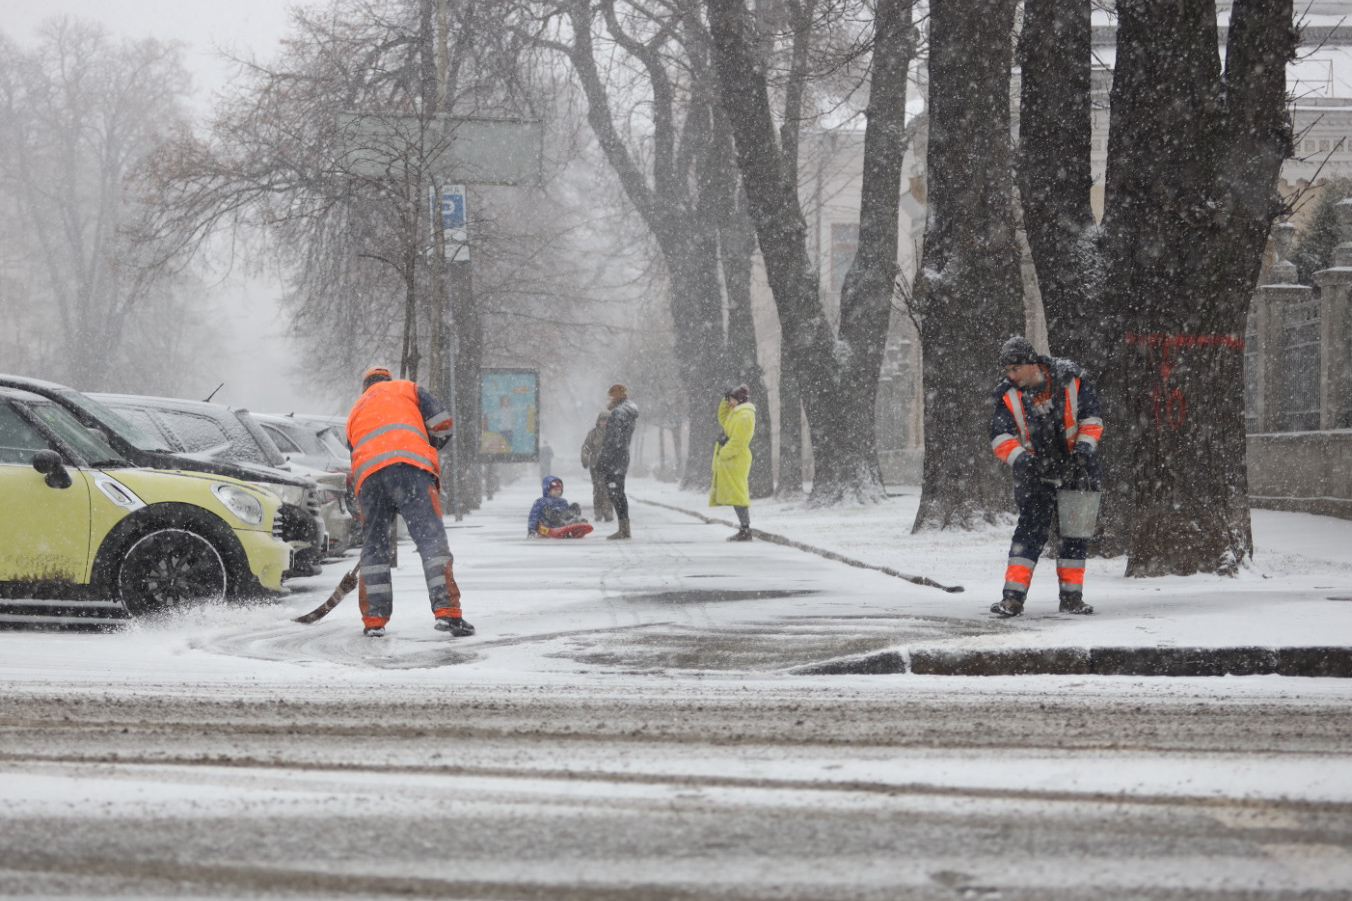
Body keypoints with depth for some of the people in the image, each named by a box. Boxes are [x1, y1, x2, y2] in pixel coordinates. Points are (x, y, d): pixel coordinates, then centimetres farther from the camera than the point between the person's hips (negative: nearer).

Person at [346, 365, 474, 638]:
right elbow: (442, 423, 14)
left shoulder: (355, 413, 38)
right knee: (430, 537, -8)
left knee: (374, 544, 14)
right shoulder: (407, 388, 26)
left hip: (368, 476, 4)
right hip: (409, 466, -3)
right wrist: (429, 450, 31)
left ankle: (374, 620, 9)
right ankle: (447, 612, -20)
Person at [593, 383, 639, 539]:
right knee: (619, 493, 15)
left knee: (614, 493, -8)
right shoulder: (631, 413, 16)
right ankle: (625, 529, 16)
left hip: (613, 459, -10)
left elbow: (613, 440, -21)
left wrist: (601, 463, -20)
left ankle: (623, 529, -11)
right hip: (624, 457, 10)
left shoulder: (617, 413, -15)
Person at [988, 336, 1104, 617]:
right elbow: (1001, 436, -9)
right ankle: (1013, 596, -13)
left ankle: (1071, 596, 15)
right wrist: (1019, 458, -26)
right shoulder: (1008, 394, -8)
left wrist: (1085, 447, -16)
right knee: (1031, 529, -11)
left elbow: (1091, 417, -2)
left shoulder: (1071, 380, -11)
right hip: (1037, 474, -1)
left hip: (1076, 468, 1)